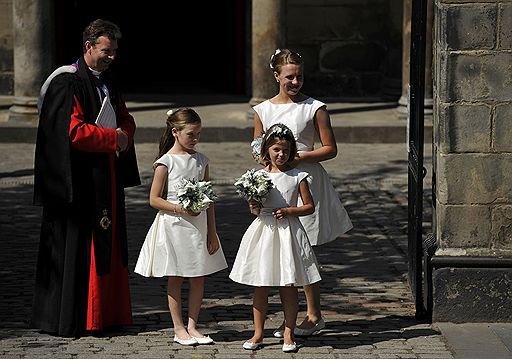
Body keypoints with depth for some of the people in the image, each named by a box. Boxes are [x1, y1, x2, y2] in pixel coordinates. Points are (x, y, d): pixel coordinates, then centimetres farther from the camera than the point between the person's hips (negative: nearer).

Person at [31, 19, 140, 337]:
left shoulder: (108, 81, 14)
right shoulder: (67, 83, -13)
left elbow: (126, 120, 19)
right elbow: (73, 131, -22)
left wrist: (123, 136, -4)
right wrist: (113, 138, -15)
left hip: (107, 178, 9)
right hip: (78, 178, -9)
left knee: (108, 246, 10)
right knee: (75, 248, -6)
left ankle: (107, 312, 17)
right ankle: (66, 319, -1)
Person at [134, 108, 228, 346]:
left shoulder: (201, 161, 7)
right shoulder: (166, 162, -7)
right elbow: (154, 199, -7)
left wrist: (212, 232, 6)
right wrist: (180, 208, -20)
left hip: (198, 225, 4)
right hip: (173, 225, -4)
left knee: (198, 279, 6)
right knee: (175, 279, 4)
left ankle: (192, 326, 15)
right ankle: (179, 329, 10)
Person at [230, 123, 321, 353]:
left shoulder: (297, 177, -2)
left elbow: (309, 206, 1)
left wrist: (288, 211, -13)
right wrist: (253, 206, -9)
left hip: (288, 231, -2)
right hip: (263, 231, 2)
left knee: (288, 287, 3)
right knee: (260, 287, 6)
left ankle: (289, 334, 12)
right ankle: (258, 333, 14)